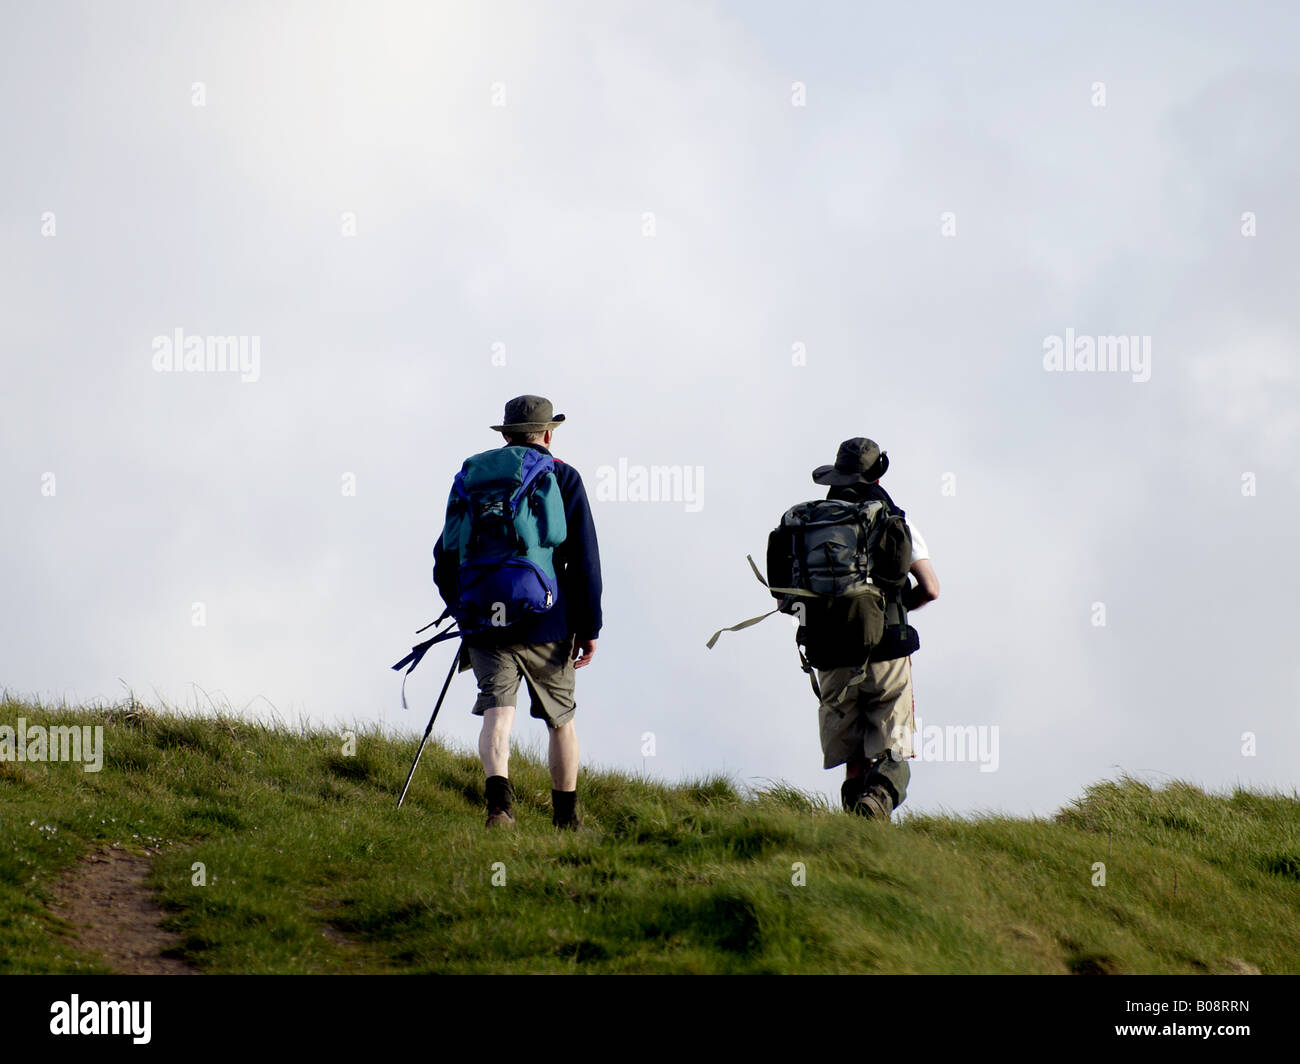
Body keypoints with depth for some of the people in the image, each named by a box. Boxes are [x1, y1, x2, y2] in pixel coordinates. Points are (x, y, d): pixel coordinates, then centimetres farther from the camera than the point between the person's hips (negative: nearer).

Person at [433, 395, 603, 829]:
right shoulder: (563, 478, 1)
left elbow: (446, 556, 9)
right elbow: (584, 558, -5)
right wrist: (589, 627, -2)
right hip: (546, 623, -1)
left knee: (497, 712, -7)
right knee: (561, 719, 15)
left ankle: (498, 798, -32)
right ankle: (566, 817, 22)